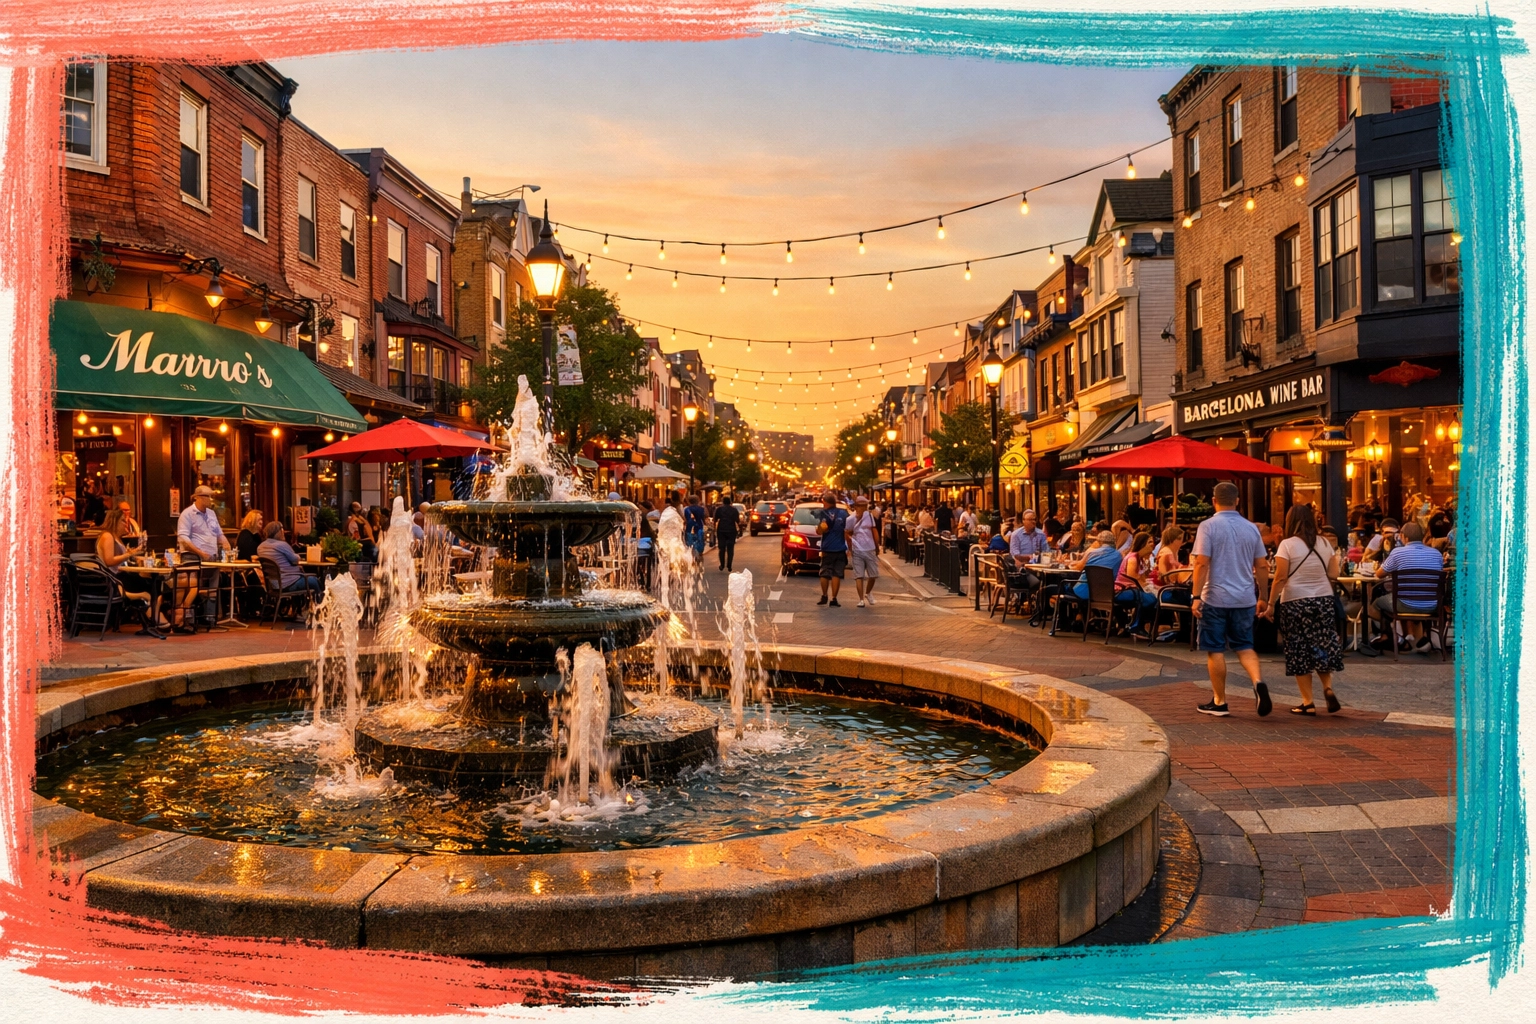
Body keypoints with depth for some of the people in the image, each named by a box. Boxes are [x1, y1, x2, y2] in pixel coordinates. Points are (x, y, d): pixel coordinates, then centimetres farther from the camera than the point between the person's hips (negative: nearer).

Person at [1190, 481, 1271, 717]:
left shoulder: (1208, 526, -7)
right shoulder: (1251, 528, 6)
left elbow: (1202, 563, -15)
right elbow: (1262, 566, 8)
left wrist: (1196, 596, -14)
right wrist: (1263, 598, 17)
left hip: (1216, 598, -4)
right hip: (1245, 599, 4)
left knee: (1215, 650, 5)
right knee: (1245, 646, 14)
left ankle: (1219, 702, 11)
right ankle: (1258, 682, -10)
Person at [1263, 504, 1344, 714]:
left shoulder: (1287, 545, -8)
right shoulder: (1325, 543, 4)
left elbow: (1280, 578, -12)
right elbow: (1333, 575, 4)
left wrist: (1271, 604, -7)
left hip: (1295, 602, -4)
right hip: (1323, 600, 4)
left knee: (1300, 651, 4)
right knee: (1322, 647, 16)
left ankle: (1308, 702, 6)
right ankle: (1328, 687, -4)